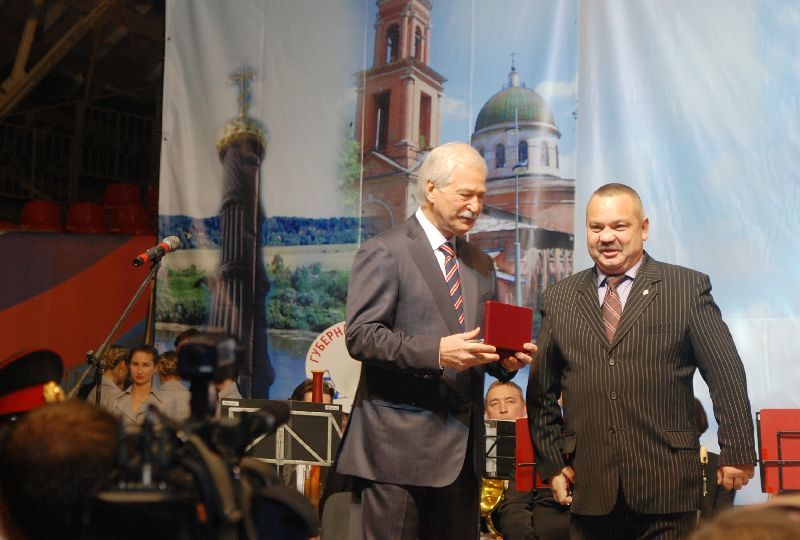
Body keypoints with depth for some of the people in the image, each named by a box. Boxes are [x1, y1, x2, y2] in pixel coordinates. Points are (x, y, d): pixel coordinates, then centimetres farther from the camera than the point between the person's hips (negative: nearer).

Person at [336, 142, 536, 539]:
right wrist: (436, 353, -24)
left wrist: (505, 358, 0)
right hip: (400, 444, -7)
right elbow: (360, 336, -13)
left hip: (461, 447, 7)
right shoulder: (384, 253, -4)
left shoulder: (481, 264, 19)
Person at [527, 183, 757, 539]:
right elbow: (541, 391, 13)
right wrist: (551, 463, 9)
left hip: (666, 488, -2)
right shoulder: (559, 299, 10)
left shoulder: (688, 288, 1)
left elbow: (727, 376, 1)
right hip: (589, 491, 3)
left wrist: (736, 453, 0)